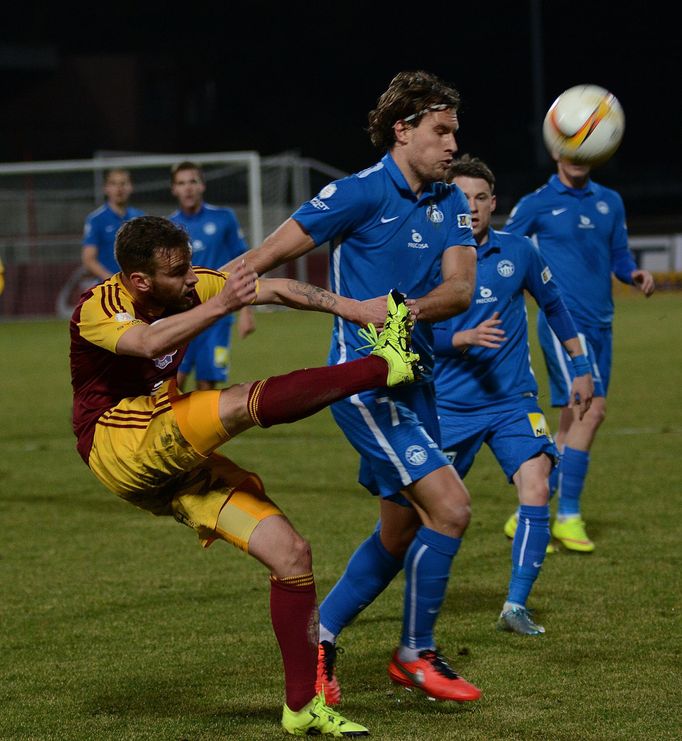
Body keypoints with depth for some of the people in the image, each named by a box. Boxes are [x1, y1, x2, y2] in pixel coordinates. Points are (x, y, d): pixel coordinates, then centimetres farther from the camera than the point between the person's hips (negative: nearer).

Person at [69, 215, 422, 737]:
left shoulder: (188, 287, 5)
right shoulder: (97, 309, -15)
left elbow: (274, 289, 5)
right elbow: (150, 343, -37)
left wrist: (352, 308, -6)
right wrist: (221, 305, -48)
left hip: (175, 462, 7)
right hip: (118, 449, -7)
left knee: (291, 552, -4)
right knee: (245, 403, -29)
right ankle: (385, 365, -18)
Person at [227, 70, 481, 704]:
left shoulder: (449, 204, 8)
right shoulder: (361, 193, -12)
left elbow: (460, 288, -5)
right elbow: (271, 254, -9)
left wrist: (411, 308, -25)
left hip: (414, 378, 8)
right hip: (365, 381, -8)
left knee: (401, 534, 14)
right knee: (449, 507, -15)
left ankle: (318, 637, 28)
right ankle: (415, 655, 0)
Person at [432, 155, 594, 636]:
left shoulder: (518, 252, 1)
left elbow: (555, 307, 16)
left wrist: (582, 369, 19)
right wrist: (465, 339, -24)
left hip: (512, 400, 1)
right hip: (450, 405, -1)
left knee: (536, 490, -18)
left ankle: (516, 605, -12)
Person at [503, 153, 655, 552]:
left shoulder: (610, 202, 13)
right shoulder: (537, 204, -1)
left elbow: (619, 256, 18)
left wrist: (636, 273, -3)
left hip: (600, 324, 6)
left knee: (574, 421, 8)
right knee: (591, 408, -19)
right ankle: (568, 516, -11)